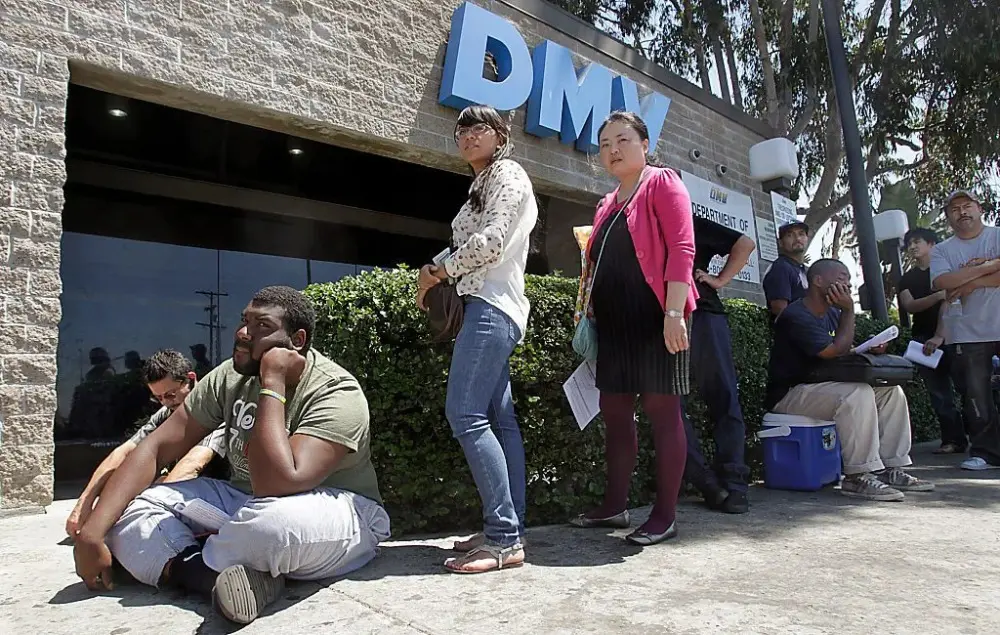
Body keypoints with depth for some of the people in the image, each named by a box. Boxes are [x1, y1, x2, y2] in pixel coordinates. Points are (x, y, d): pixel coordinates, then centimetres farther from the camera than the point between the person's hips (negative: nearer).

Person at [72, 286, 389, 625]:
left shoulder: (337, 392, -23)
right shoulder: (230, 377, -3)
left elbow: (277, 484, -34)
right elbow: (155, 447, -4)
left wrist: (272, 382, -29)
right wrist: (93, 531, -15)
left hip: (339, 513, -6)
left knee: (273, 519, -41)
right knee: (128, 507, -8)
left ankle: (188, 570, -11)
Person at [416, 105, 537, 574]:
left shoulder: (507, 173, 0)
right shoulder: (483, 184, 28)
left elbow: (490, 241, -15)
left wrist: (440, 269, -5)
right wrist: (444, 276, 8)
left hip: (492, 304, -10)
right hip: (491, 306, 10)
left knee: (465, 414, -17)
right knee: (499, 418, 5)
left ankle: (503, 538, -14)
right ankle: (509, 530, 8)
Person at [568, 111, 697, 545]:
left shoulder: (662, 183, 0)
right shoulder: (607, 204, 21)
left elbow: (681, 248, -12)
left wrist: (674, 312, -21)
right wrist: (592, 313, 15)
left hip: (654, 317, -7)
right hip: (614, 321, 8)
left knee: (661, 410, -2)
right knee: (614, 411, 9)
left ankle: (665, 515, 7)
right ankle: (615, 505, 19)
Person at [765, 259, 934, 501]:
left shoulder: (832, 313, 13)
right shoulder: (796, 316, -19)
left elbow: (847, 352, 19)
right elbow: (837, 352, -22)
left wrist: (869, 350, -3)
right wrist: (849, 310, -14)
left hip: (821, 387, 10)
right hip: (790, 394, -10)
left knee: (891, 392, 2)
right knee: (858, 394, -31)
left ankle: (890, 468, 4)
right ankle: (858, 476, -23)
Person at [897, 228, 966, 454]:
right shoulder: (906, 279, 14)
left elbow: (948, 303, -10)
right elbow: (909, 306, -3)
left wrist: (939, 337, -22)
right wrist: (938, 295, -21)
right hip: (923, 339, 4)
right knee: (938, 393, 2)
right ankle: (953, 440, 5)